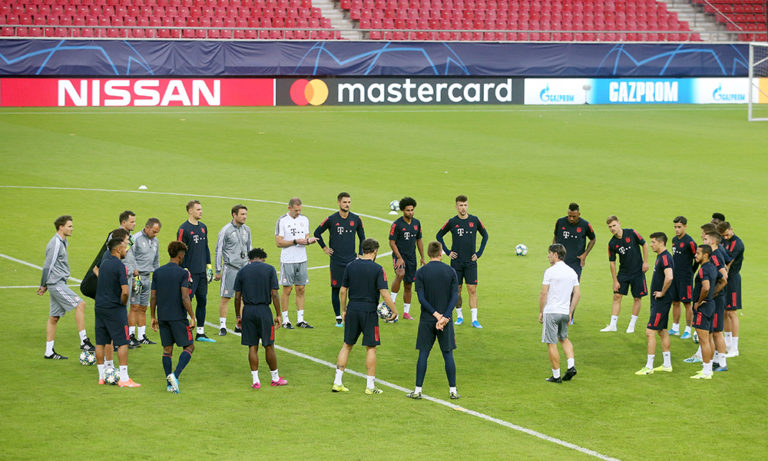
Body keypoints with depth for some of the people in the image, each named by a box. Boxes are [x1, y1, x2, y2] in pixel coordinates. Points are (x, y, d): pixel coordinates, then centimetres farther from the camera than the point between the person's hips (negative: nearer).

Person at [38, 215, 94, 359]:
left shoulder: (61, 242, 17)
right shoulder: (55, 243, -14)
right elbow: (47, 266, -14)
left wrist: (45, 285, 24)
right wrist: (44, 286, -9)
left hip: (59, 284, 10)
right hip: (57, 284, -10)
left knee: (54, 317, 9)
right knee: (80, 304, -15)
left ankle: (49, 351, 12)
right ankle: (84, 341, -16)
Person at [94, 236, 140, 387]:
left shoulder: (104, 263, 9)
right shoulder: (119, 266, -15)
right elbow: (125, 291, -24)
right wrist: (123, 304, -5)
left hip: (99, 307, 8)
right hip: (115, 308, -8)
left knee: (100, 343, 11)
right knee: (122, 343, -3)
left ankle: (101, 376, 17)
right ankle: (124, 379, -5)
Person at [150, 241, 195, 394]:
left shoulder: (157, 273, 6)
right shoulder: (183, 273, -8)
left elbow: (153, 298, 6)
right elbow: (185, 298, -15)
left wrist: (153, 317, 15)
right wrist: (192, 317, -8)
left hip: (162, 317, 5)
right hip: (178, 317, -5)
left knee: (167, 349, 10)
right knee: (189, 347, 4)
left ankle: (169, 384, 8)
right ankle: (175, 375, -15)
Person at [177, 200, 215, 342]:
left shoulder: (203, 227, 12)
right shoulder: (184, 229, -9)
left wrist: (209, 267, 14)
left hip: (202, 272, 7)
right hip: (190, 272, -7)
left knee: (202, 301, 10)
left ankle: (200, 333, 16)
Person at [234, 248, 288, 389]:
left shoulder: (242, 272, 6)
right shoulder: (269, 269, 1)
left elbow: (237, 297, 5)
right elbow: (274, 294, -4)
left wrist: (238, 316, 14)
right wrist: (278, 315, 1)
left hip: (248, 311, 2)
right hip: (264, 310, -2)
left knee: (252, 347, 6)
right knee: (269, 346, 6)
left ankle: (255, 380, 5)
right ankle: (275, 378, 16)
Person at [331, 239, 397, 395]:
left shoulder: (350, 266, 3)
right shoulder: (377, 269, -9)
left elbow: (343, 291, 6)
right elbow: (384, 293, -13)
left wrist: (343, 310, 17)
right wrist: (394, 311, -3)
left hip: (352, 310, 4)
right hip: (369, 311, -4)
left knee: (347, 345, 13)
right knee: (371, 348, 5)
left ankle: (337, 382, 11)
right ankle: (370, 386, 6)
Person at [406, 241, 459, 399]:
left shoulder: (421, 272, -3)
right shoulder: (451, 272, 0)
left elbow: (421, 297, -10)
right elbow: (455, 297, -7)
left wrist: (436, 314, -10)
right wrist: (444, 317, -12)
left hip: (427, 320, -1)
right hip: (446, 319, 1)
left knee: (423, 354, 4)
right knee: (448, 354, 7)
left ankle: (418, 390, 4)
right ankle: (453, 390, 9)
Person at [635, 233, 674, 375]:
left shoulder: (665, 258, -19)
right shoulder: (660, 257, 13)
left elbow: (669, 277, -34)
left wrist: (662, 293, -22)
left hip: (661, 301, -10)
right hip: (658, 301, 10)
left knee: (650, 332, -8)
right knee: (662, 331, 15)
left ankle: (649, 367, -5)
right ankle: (667, 365, 22)